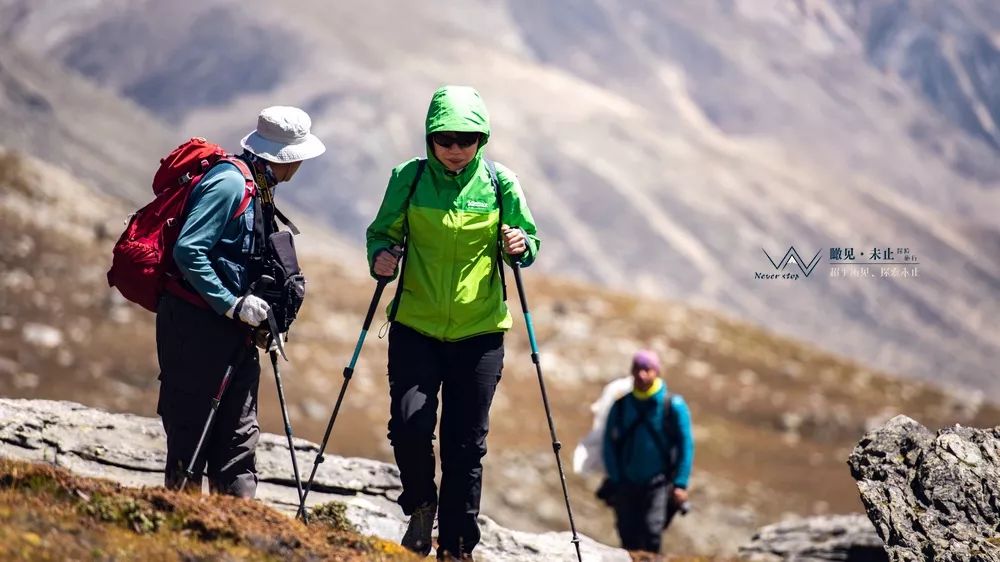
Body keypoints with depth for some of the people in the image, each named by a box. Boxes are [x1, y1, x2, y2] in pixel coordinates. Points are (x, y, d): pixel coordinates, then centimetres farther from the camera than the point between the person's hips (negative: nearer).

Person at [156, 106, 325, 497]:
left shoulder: (257, 189, 15)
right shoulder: (229, 183, -15)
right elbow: (188, 251, -23)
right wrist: (233, 304, -23)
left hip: (232, 330, 10)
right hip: (196, 325, -10)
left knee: (239, 436, 6)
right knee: (191, 435, -2)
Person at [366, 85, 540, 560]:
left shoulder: (500, 183, -1)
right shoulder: (409, 179, -1)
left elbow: (529, 240, 7)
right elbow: (382, 232, 9)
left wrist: (522, 246, -16)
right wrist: (381, 255, -13)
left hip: (479, 331, 0)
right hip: (415, 326, 0)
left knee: (465, 444, 3)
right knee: (409, 423, -15)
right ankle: (421, 508, 14)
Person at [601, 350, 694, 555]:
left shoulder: (673, 406, -3)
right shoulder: (621, 406, 4)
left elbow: (686, 445, -3)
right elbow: (609, 445, 6)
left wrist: (681, 484, -10)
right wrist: (615, 481, -3)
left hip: (659, 484, -3)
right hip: (627, 485, 3)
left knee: (651, 532, -19)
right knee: (629, 538, 2)